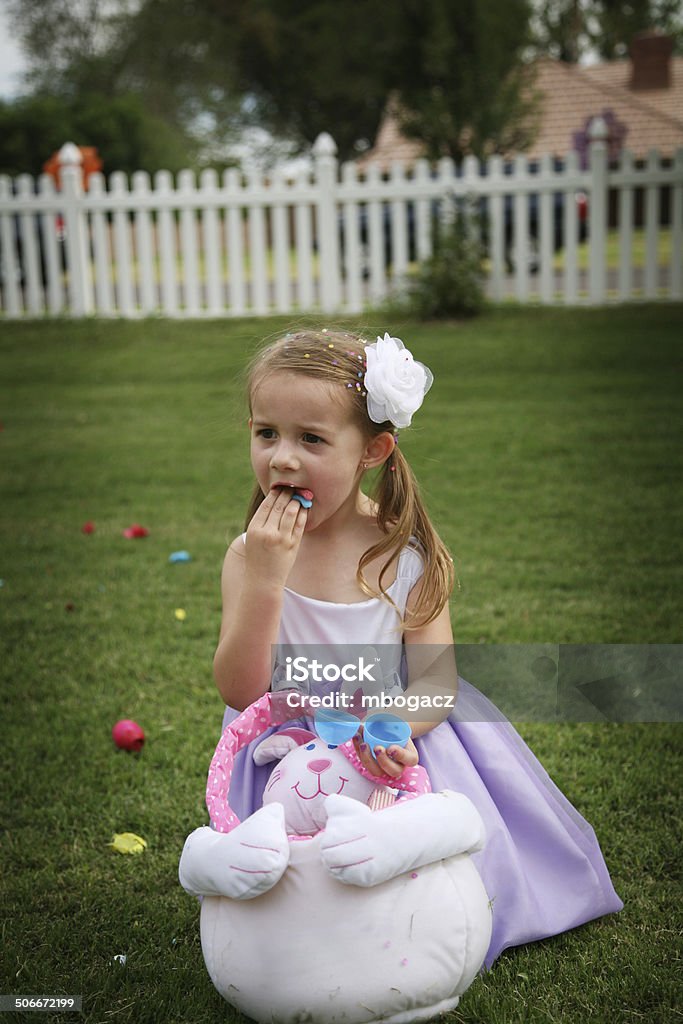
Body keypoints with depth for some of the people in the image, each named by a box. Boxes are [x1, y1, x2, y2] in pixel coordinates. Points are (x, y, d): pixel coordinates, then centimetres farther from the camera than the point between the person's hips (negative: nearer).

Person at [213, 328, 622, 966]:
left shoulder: (407, 553, -9)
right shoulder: (251, 555, -9)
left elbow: (437, 680, -10)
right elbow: (240, 693, -15)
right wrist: (265, 578, -28)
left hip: (392, 751, 0)